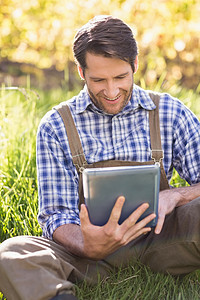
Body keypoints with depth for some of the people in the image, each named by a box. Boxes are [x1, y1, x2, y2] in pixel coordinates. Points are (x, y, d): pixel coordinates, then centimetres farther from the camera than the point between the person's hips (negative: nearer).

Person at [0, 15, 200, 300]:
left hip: (157, 236, 1)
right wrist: (88, 247, -25)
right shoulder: (56, 126, 0)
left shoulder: (171, 113, 4)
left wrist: (175, 195, -20)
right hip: (94, 245, 0)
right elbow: (57, 214, -2)